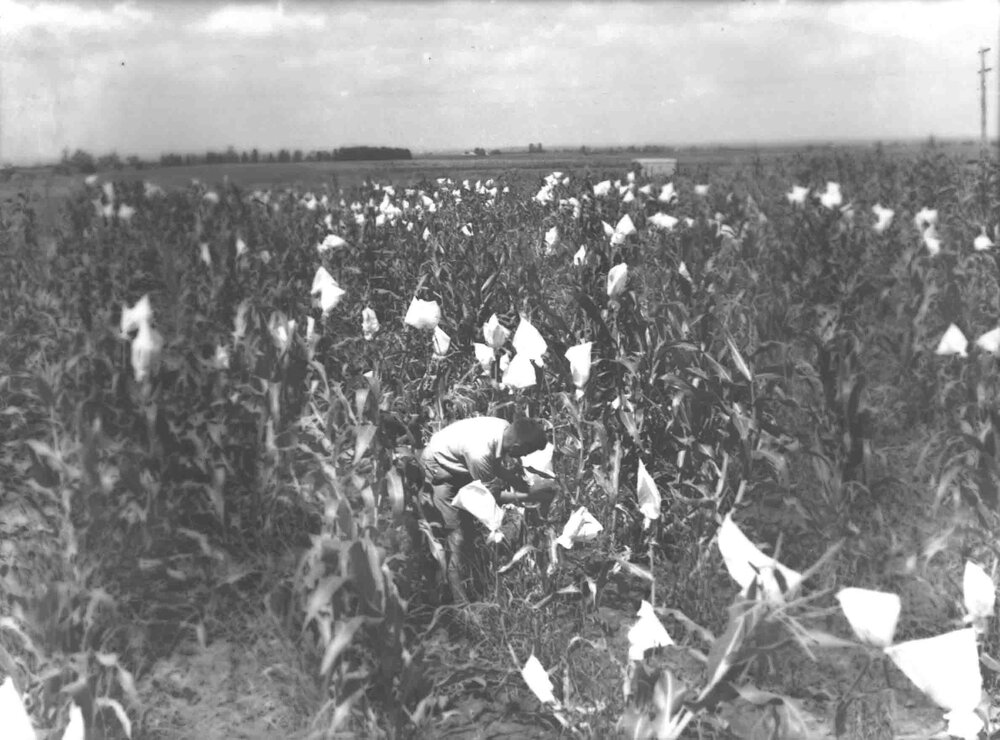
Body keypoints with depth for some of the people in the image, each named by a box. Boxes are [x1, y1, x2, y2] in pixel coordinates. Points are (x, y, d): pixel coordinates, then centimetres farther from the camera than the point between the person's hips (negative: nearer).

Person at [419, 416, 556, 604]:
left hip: (459, 464, 8)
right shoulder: (480, 453, -41)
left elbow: (496, 466, 2)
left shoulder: (506, 430, -19)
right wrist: (529, 496, -25)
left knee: (468, 526, 15)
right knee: (455, 532, -9)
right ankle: (460, 601, -3)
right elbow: (491, 495, -25)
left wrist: (514, 477, -13)